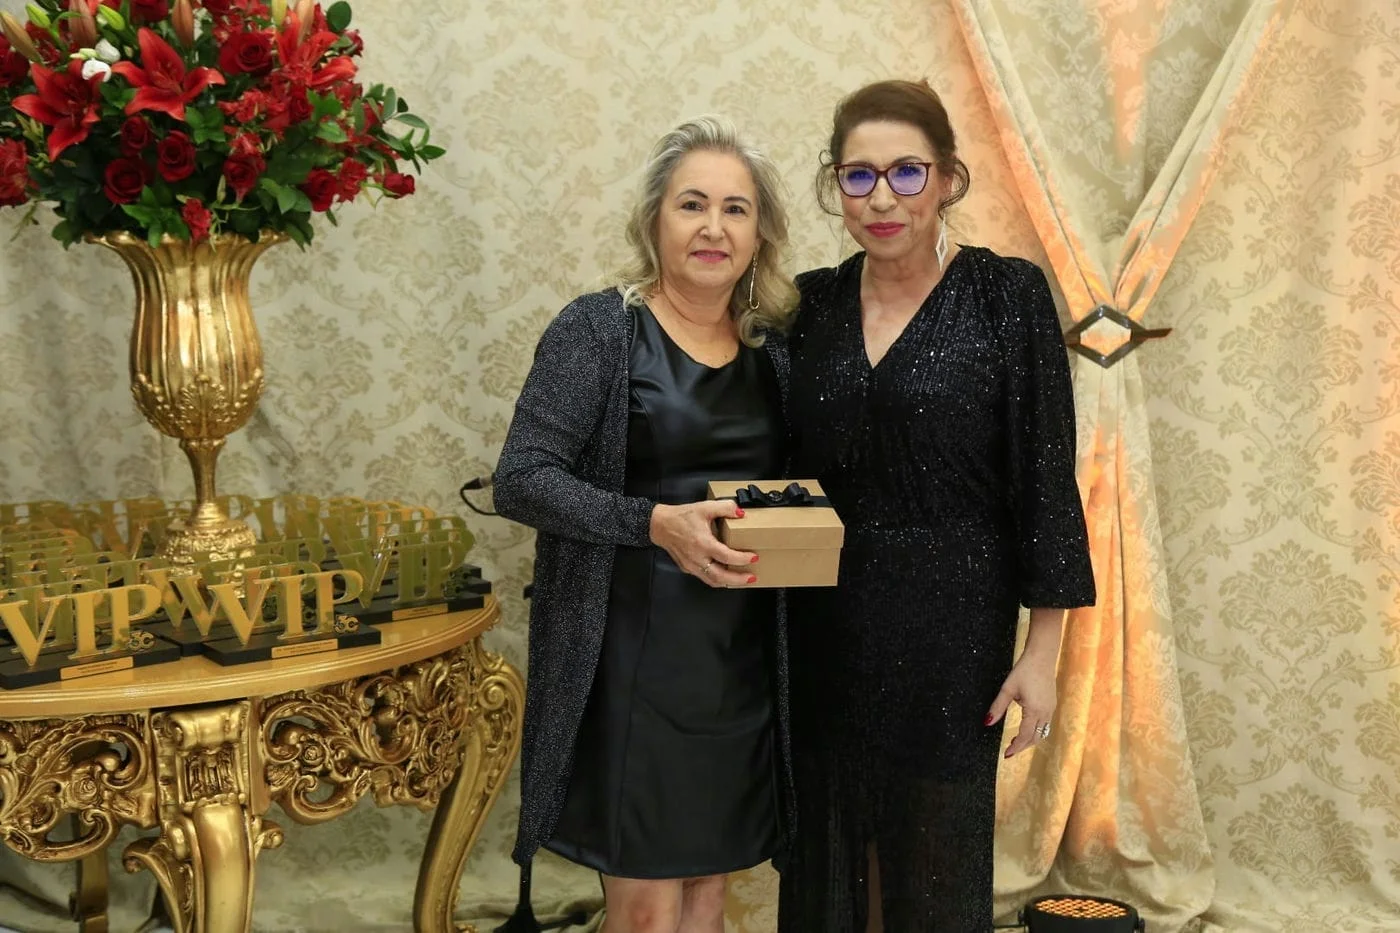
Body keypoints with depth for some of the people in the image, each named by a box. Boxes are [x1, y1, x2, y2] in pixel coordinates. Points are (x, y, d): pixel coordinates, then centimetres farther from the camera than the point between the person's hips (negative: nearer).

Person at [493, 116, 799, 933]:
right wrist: (656, 524, -25)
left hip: (744, 659, 5)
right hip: (635, 658, -5)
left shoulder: (774, 347, 8)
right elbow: (522, 480, -13)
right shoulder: (598, 329, -7)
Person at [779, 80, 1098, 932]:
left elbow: (1045, 479, -8)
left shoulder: (1007, 296, -8)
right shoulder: (811, 303, 3)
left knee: (936, 860, 11)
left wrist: (1044, 649, -9)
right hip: (823, 623, 4)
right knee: (823, 843, 15)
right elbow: (780, 471, 8)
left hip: (951, 619, -3)